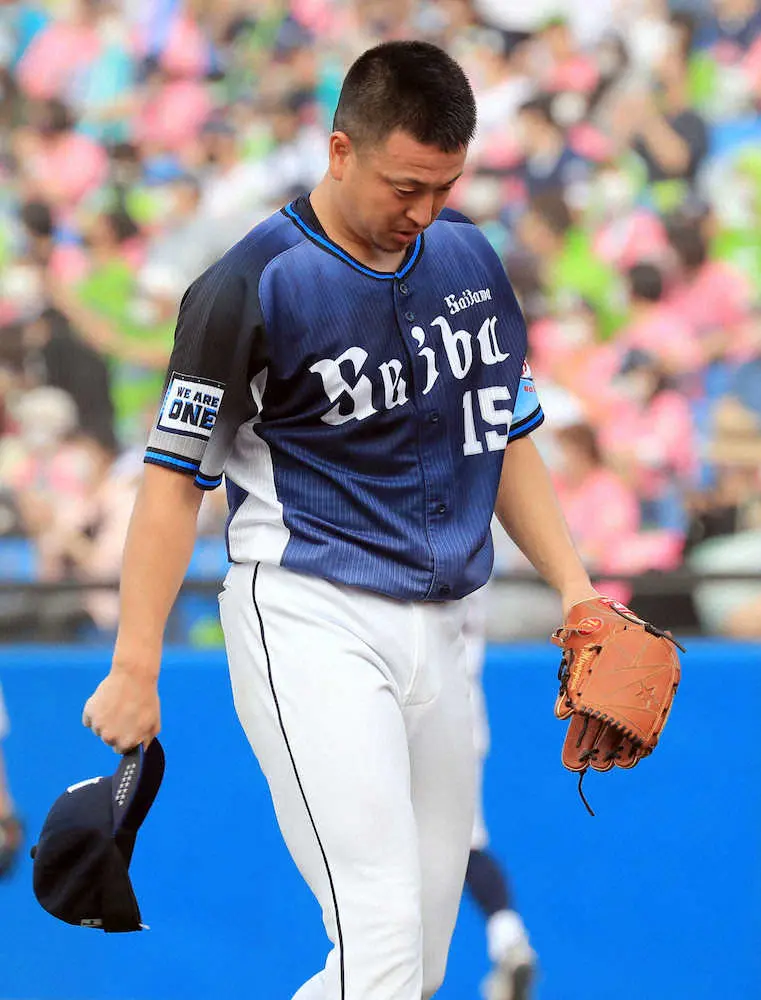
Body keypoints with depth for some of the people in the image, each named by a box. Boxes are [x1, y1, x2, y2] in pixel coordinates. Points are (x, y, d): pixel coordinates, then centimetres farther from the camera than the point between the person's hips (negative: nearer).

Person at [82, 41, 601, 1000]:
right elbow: (174, 475, -8)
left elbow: (507, 437, 21)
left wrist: (574, 587, 9)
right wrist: (134, 669, -13)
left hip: (437, 630, 7)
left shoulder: (470, 257, 10)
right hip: (310, 622, -7)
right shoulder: (252, 285, -9)